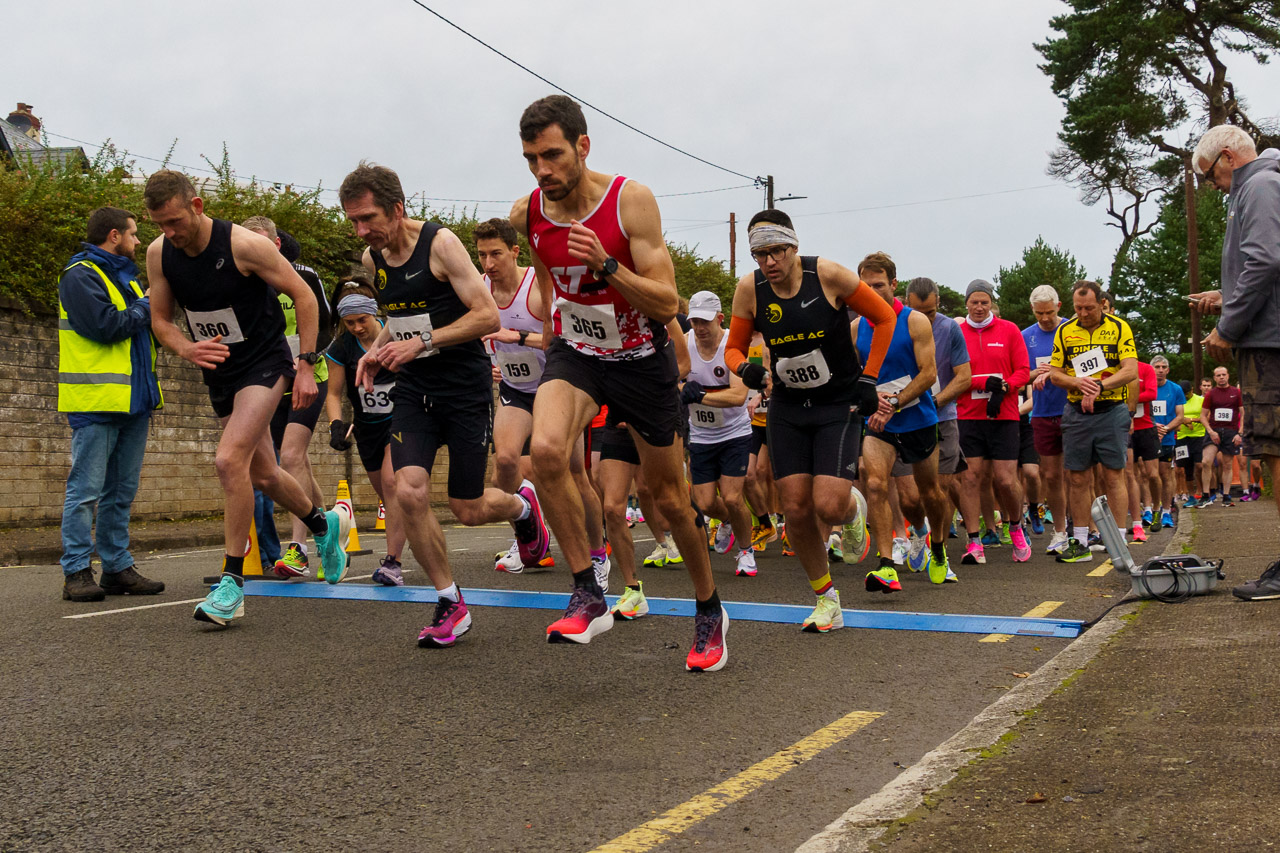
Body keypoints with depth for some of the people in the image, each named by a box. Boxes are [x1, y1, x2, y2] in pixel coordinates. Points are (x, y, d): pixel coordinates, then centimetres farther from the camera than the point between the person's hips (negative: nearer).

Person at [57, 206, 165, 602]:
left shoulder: (126, 276, 22)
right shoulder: (80, 276, -6)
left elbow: (145, 328, 22)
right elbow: (104, 325, -19)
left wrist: (154, 309, 3)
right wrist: (146, 308, -5)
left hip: (133, 400, 9)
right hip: (97, 402, -9)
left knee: (122, 491, 11)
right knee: (86, 490, -6)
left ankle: (118, 567, 16)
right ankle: (77, 572, -2)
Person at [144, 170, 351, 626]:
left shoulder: (245, 245, -19)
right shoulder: (159, 253, -4)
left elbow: (304, 296, -12)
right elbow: (160, 319, 7)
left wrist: (306, 365, -15)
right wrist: (187, 349, -16)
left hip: (265, 363, -6)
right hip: (220, 372, 7)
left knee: (229, 460, -22)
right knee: (262, 475, 15)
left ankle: (232, 580, -13)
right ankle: (325, 525, 42)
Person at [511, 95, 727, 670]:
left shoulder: (631, 201, -21)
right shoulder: (527, 214, -9)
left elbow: (667, 304, -23)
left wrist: (605, 265, -36)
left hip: (640, 358, -2)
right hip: (574, 352, 2)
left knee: (670, 499, 8)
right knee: (545, 448, -30)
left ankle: (710, 609, 33)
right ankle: (588, 596, -17)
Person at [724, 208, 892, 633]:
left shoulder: (829, 275, -16)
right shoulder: (749, 289, -8)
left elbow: (884, 317, -3)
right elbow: (734, 347, 4)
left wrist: (868, 379, -7)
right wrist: (745, 369, -20)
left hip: (839, 405, -3)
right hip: (787, 407, 3)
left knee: (829, 506, -16)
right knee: (796, 509, -2)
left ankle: (853, 509, 24)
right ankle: (826, 599, 18)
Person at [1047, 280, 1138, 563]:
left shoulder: (1119, 328, -1)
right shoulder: (1065, 332, 7)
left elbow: (1131, 370, -10)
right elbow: (1055, 374, 6)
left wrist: (1099, 385, -24)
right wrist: (1078, 383, -14)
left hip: (1112, 410, -3)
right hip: (1076, 413, 3)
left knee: (1114, 477, -1)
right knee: (1078, 479, 5)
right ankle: (1080, 543, 12)